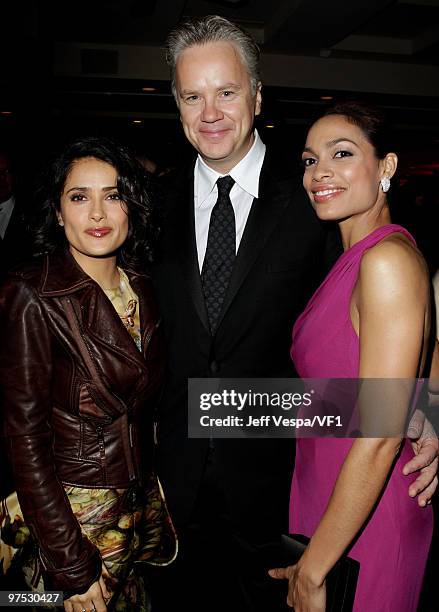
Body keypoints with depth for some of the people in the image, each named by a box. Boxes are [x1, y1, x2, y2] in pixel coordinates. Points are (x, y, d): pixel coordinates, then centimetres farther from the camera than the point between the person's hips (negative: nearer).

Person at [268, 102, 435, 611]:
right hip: (322, 491, 8)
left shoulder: (389, 258, -23)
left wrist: (312, 569, -17)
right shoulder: (351, 259, 4)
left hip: (364, 516, -8)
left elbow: (379, 439, -25)